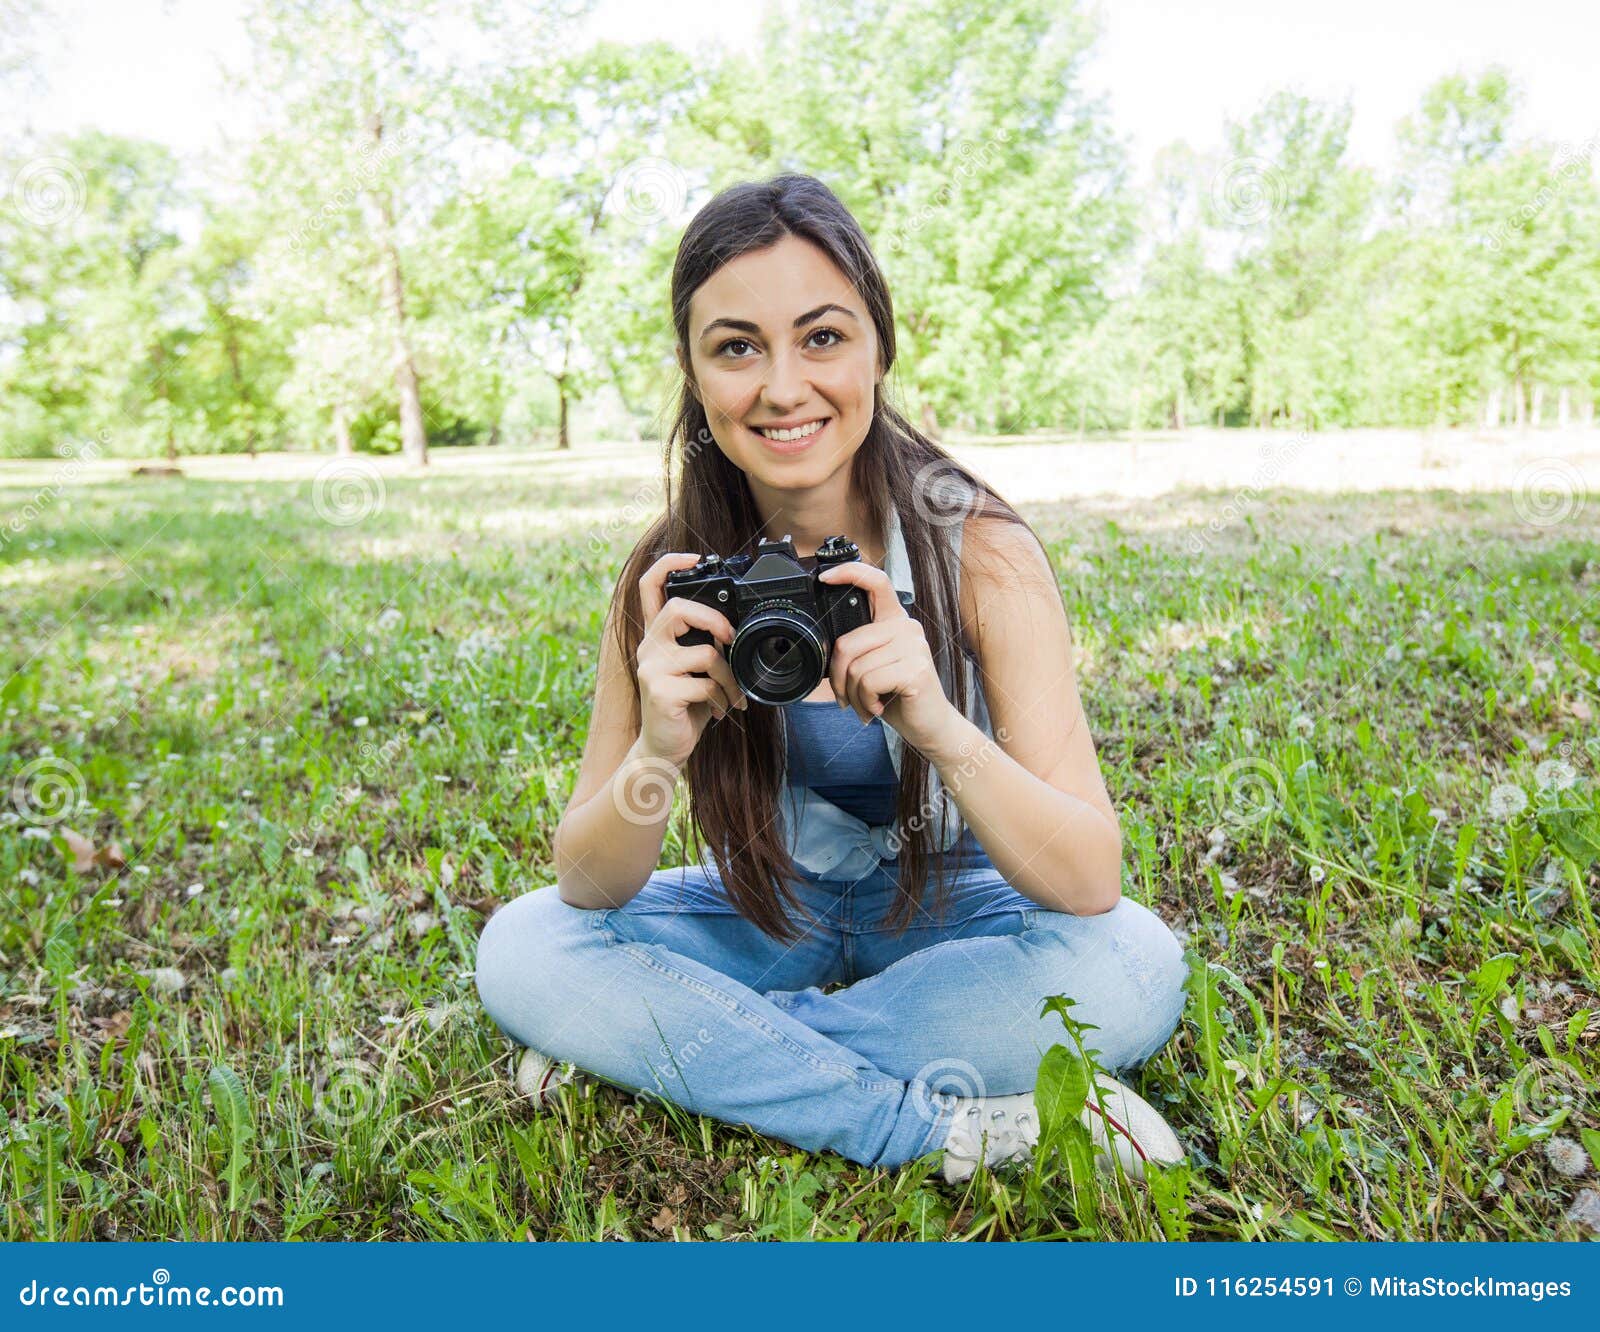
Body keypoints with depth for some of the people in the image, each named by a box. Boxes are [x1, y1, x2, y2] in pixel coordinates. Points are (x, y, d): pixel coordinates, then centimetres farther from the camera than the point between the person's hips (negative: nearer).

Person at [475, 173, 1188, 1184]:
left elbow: (1091, 881, -24)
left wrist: (939, 725, -42)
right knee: (521, 951, -19)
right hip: (765, 919, 2)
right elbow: (588, 890, -14)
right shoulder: (674, 580, -15)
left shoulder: (981, 551, -20)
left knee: (1136, 962, -30)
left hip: (950, 914, -1)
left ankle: (692, 1055, -16)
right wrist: (658, 750, -35)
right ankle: (959, 1128, -19)